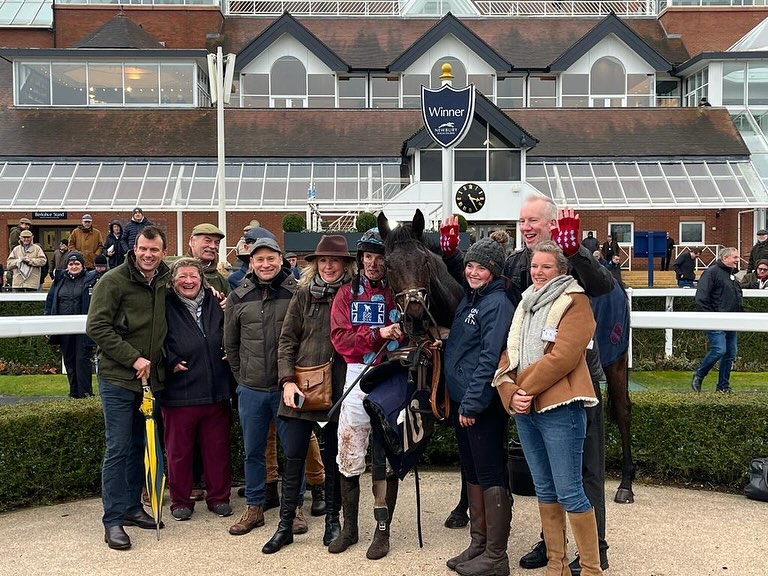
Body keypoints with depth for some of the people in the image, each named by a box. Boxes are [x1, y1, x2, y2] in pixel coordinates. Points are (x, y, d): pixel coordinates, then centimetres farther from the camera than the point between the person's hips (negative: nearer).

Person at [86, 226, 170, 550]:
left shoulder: (165, 282, 6)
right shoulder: (113, 281, -10)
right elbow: (97, 327, -14)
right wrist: (133, 358, -18)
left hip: (151, 378, 6)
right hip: (117, 378, -6)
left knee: (139, 446, 14)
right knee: (118, 449, -3)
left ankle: (132, 507, 27)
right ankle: (113, 520, 6)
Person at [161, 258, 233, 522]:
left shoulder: (215, 304, 9)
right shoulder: (166, 307, -3)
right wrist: (171, 361, -14)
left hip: (216, 391, 3)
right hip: (179, 393, -3)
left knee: (217, 448, 11)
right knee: (179, 450, 8)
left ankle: (219, 497, 25)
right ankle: (180, 500, 23)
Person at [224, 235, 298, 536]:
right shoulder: (237, 297, 3)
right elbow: (230, 344, 12)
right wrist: (241, 376, 8)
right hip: (251, 390, 3)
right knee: (252, 452, 13)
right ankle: (253, 508, 26)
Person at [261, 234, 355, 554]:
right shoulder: (303, 295, 4)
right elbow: (287, 340, 3)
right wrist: (288, 380, -7)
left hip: (339, 387, -1)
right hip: (302, 385, 1)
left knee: (334, 457, 11)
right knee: (293, 455, 3)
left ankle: (332, 519, 25)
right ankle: (285, 524, 15)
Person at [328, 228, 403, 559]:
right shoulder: (347, 294, 6)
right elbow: (340, 339, -6)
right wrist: (378, 334, -17)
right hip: (357, 379, 1)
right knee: (349, 458, 8)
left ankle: (383, 532, 19)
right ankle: (349, 528, 25)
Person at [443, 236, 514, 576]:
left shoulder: (497, 303, -12)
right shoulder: (467, 299, 14)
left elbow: (490, 358, -19)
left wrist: (471, 402, -20)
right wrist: (456, 398, 10)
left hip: (483, 404, -9)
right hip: (459, 399, 9)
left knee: (491, 477, -1)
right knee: (471, 473, 16)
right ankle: (478, 544, 28)